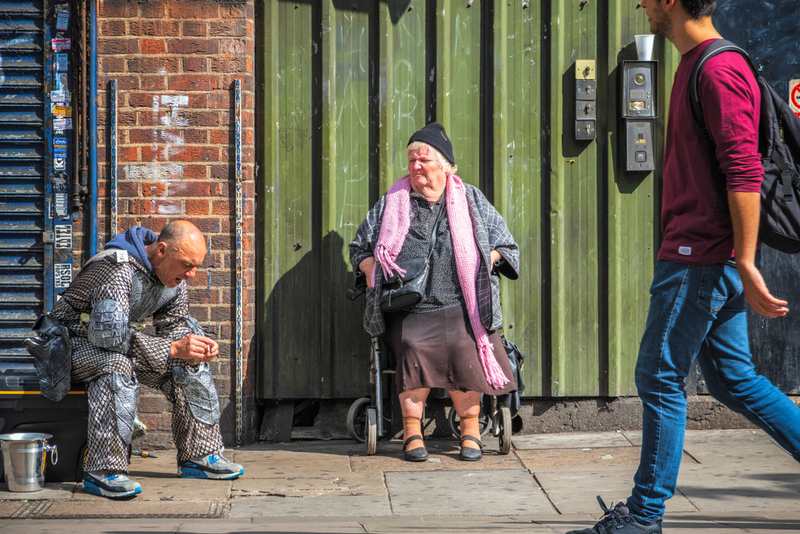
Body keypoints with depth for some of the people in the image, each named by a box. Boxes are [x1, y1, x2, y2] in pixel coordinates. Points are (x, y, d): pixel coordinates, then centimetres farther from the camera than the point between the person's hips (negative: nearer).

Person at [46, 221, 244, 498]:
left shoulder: (174, 278, -3)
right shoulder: (118, 269, -30)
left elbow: (174, 327, 4)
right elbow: (109, 334, -38)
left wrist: (198, 349, -20)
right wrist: (173, 348, -38)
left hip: (121, 343, 8)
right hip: (74, 342, -8)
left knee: (190, 363, -4)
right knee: (118, 366, -38)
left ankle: (199, 456, 3)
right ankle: (102, 472, -35)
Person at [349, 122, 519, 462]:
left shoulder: (471, 201, 15)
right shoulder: (392, 203, 16)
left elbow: (505, 246, 19)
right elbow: (360, 247, 24)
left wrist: (483, 262, -1)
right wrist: (371, 269, 3)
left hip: (460, 307, 0)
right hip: (408, 310, 1)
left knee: (461, 345, -29)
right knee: (412, 345, -30)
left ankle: (470, 428, -14)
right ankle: (411, 430, -19)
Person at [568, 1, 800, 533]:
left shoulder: (719, 71, -15)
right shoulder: (696, 67, 17)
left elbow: (745, 173, -22)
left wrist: (746, 263, -24)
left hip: (701, 259, -10)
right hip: (704, 257, 10)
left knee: (660, 378, -2)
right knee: (733, 379, 12)